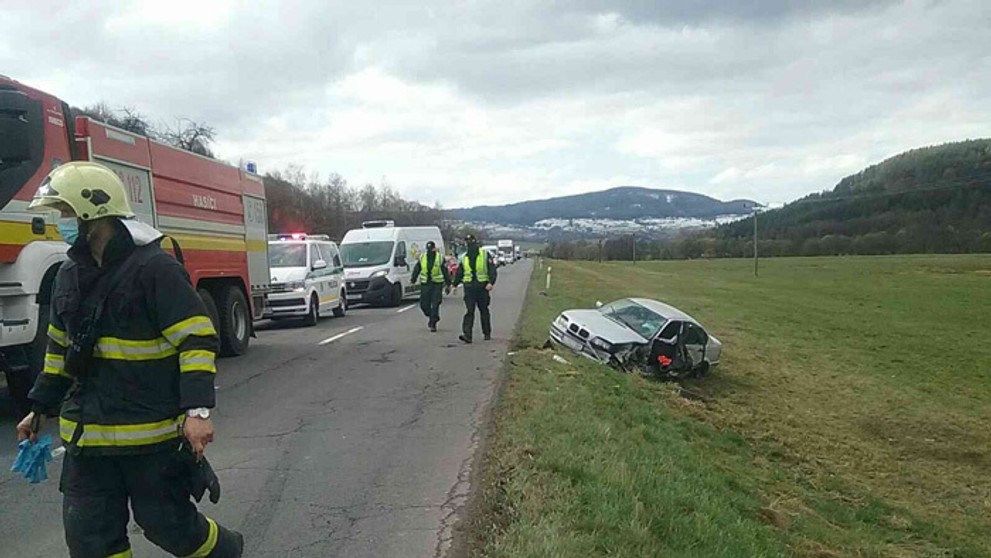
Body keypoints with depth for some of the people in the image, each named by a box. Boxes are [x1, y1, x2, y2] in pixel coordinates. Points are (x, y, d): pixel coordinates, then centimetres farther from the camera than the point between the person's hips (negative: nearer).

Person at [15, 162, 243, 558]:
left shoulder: (154, 268, -14)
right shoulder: (70, 275, 10)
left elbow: (197, 340, -18)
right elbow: (59, 347, 23)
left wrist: (197, 410, -25)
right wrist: (40, 408, 24)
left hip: (152, 431, -7)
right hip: (87, 433, 7)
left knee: (167, 523, 5)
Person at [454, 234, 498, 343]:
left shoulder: (485, 255, -1)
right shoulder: (464, 258, 11)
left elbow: (492, 270, -7)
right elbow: (459, 273, 20)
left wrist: (491, 282, -19)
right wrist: (455, 284, 17)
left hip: (482, 287, -2)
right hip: (469, 288, 2)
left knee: (484, 311, 10)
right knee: (469, 311, -8)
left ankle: (487, 333, 23)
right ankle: (467, 335, -15)